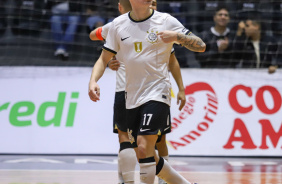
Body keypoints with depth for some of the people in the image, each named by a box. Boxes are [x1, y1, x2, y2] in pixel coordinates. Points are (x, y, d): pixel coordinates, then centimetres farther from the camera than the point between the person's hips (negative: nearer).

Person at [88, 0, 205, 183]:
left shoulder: (165, 21, -3)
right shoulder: (118, 24, 7)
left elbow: (201, 46, -4)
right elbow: (104, 59, 12)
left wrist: (177, 36, -22)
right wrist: (93, 81, -7)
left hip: (157, 93, -5)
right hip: (132, 98, 5)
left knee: (144, 147, -20)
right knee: (147, 158, 9)